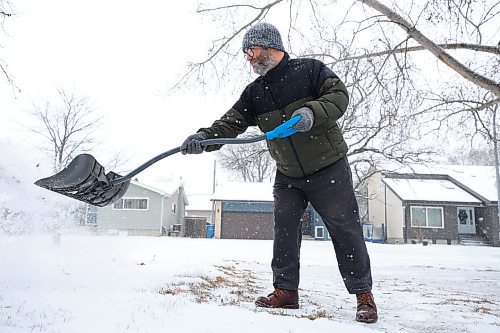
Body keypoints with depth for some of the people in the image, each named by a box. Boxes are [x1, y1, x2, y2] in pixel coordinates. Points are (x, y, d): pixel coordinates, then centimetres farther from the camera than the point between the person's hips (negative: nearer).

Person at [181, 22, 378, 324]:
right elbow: (231, 123, -4)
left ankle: (364, 295, 13)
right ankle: (286, 291, 16)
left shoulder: (309, 69, -7)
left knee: (346, 230, 0)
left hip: (329, 169, -4)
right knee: (284, 230, 4)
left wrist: (312, 112, -31)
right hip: (288, 176, 5)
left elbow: (339, 95, -12)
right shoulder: (254, 93, 5)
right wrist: (205, 137, -23)